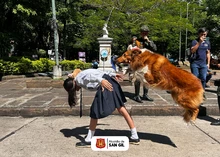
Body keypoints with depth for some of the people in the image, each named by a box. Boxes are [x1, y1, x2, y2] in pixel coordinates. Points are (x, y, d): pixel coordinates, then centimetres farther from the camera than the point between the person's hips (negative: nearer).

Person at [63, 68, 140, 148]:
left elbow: (88, 75, -19)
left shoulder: (78, 79, 1)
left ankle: (88, 141, 12)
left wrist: (101, 80, -32)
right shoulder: (81, 74, 26)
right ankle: (135, 137, 16)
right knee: (121, 108, 10)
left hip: (106, 84, -10)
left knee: (94, 113, 1)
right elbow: (99, 72, 26)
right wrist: (113, 74, 28)